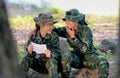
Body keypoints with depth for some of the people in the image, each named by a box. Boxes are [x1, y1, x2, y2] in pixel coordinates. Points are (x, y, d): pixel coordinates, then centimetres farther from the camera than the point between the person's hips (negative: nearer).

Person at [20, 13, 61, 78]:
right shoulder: (33, 35, -6)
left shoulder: (54, 36, -10)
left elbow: (57, 52, -15)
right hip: (37, 63, 2)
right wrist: (30, 51, -31)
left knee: (52, 61, -34)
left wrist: (50, 54, -39)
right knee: (25, 60, -24)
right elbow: (31, 55, -6)